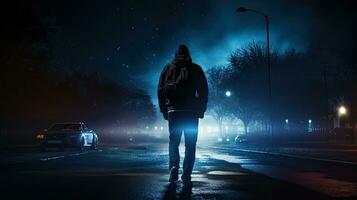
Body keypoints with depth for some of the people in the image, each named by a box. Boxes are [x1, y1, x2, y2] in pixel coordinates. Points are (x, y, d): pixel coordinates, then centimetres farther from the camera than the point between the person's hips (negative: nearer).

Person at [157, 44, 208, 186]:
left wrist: (164, 110, 11)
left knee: (173, 142, 13)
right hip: (191, 112, -1)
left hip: (173, 111, 1)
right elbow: (204, 91, 3)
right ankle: (186, 175, -1)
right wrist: (201, 110, 8)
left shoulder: (168, 68, 11)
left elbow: (160, 90, 7)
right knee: (190, 145, 5)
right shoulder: (195, 69, 8)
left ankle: (174, 167, -9)